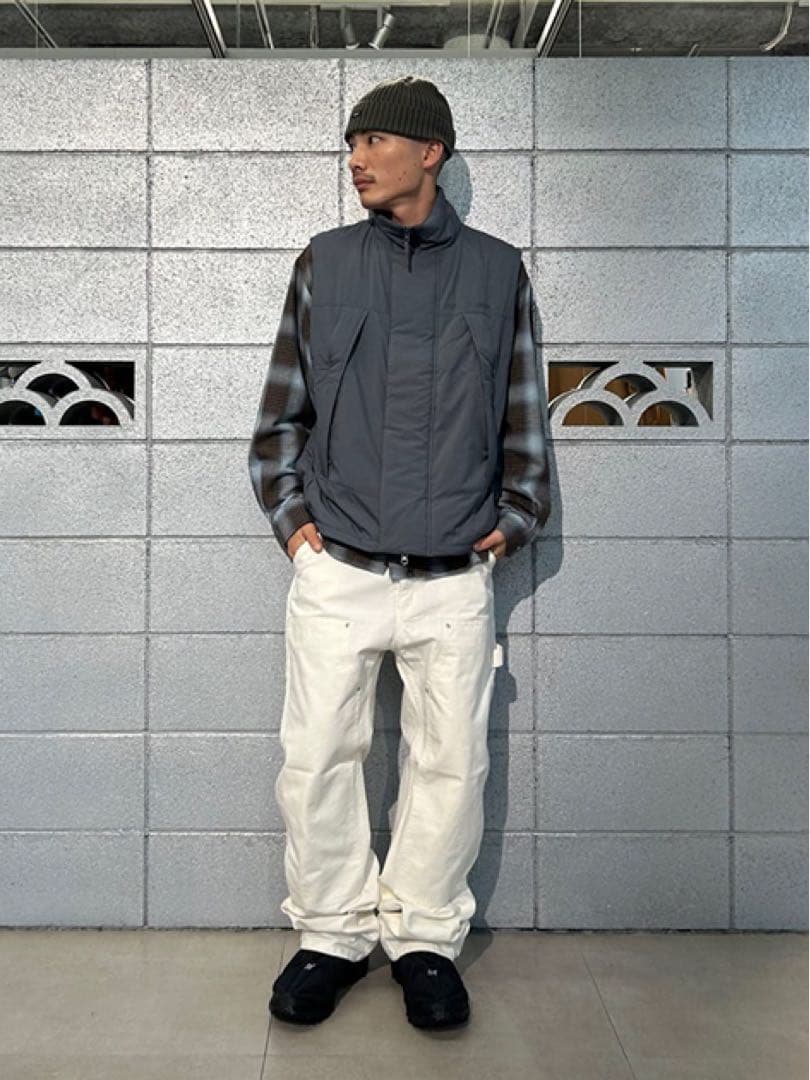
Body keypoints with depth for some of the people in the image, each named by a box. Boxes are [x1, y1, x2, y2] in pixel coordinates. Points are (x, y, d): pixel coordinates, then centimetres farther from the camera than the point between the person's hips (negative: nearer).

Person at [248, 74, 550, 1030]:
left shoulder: (498, 271, 6)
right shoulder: (323, 264, 7)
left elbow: (522, 414, 11)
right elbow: (281, 407, 11)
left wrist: (515, 516, 4)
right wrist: (288, 511, 3)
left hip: (455, 579, 0)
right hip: (336, 572, 1)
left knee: (451, 763, 6)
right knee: (317, 758, 4)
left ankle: (424, 937, 24)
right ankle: (332, 934, 23)